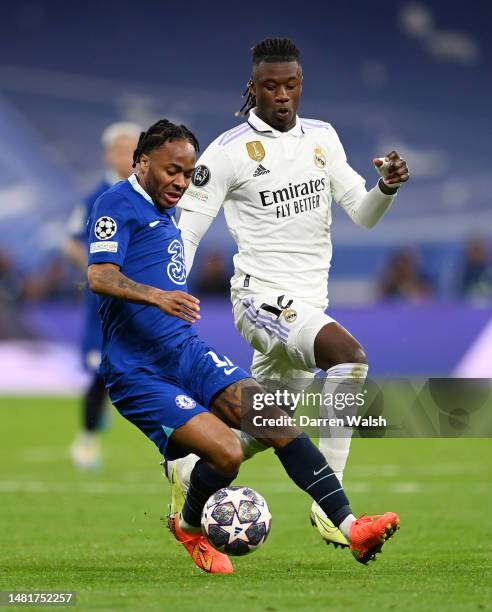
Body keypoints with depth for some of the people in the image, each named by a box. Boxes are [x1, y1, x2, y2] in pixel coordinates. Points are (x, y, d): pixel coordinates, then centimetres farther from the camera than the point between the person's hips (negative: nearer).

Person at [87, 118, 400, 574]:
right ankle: (188, 528, 8)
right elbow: (100, 276, -22)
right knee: (227, 452, -23)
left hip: (187, 353, 9)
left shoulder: (165, 214, 20)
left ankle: (349, 527, -14)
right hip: (139, 375, -8)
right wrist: (155, 295, -37)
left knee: (276, 422, -10)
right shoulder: (118, 204, -7)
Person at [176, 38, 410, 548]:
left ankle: (186, 471, 42)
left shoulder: (322, 137, 9)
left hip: (309, 305, 7)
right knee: (349, 355, -31)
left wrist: (387, 187, -13)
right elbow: (185, 230, -5)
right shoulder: (229, 150, -8)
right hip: (262, 298, -7)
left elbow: (362, 215, 9)